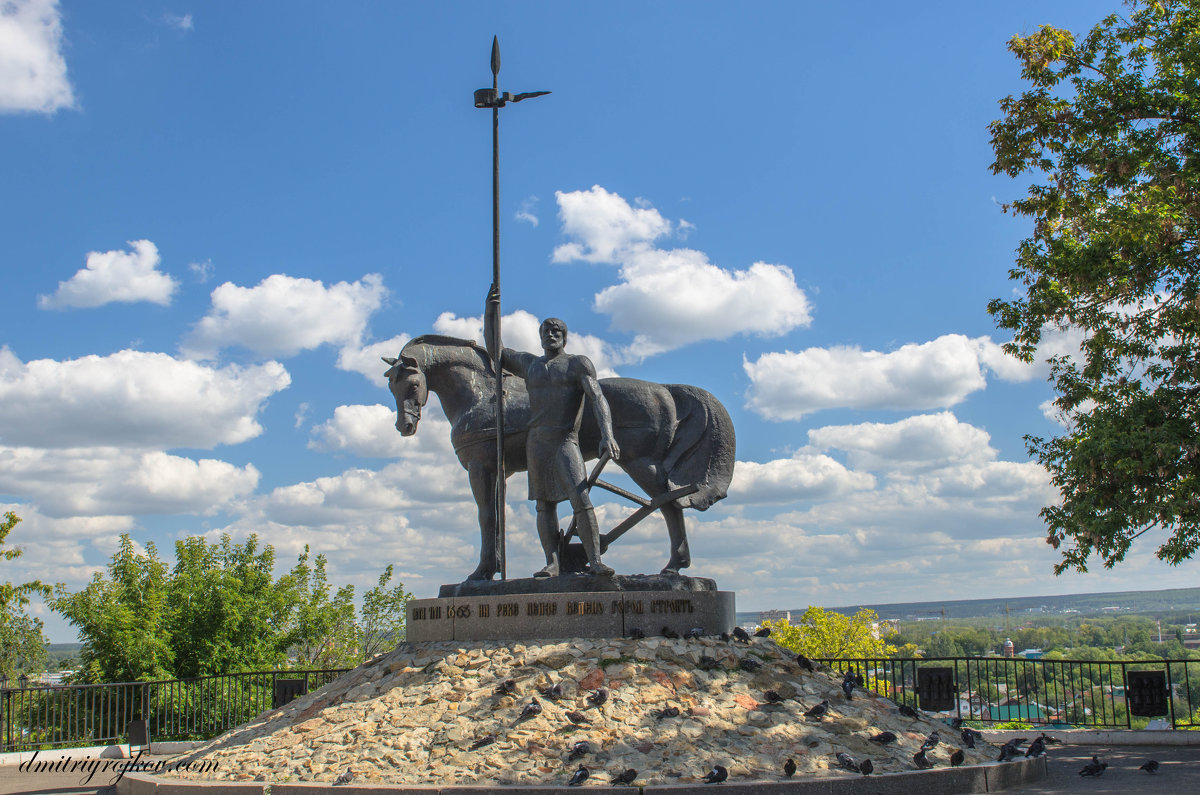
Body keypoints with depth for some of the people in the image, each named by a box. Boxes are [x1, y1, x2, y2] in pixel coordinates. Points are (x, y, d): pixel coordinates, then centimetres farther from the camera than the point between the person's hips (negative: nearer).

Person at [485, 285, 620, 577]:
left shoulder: (578, 364, 2)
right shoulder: (529, 364, 16)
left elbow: (598, 398, -10)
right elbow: (494, 348, 26)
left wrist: (606, 435, -25)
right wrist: (490, 310, 14)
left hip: (566, 442, -5)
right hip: (536, 443, 5)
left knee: (581, 500, -17)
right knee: (544, 503, 1)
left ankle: (595, 560, -17)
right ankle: (552, 563, 0)